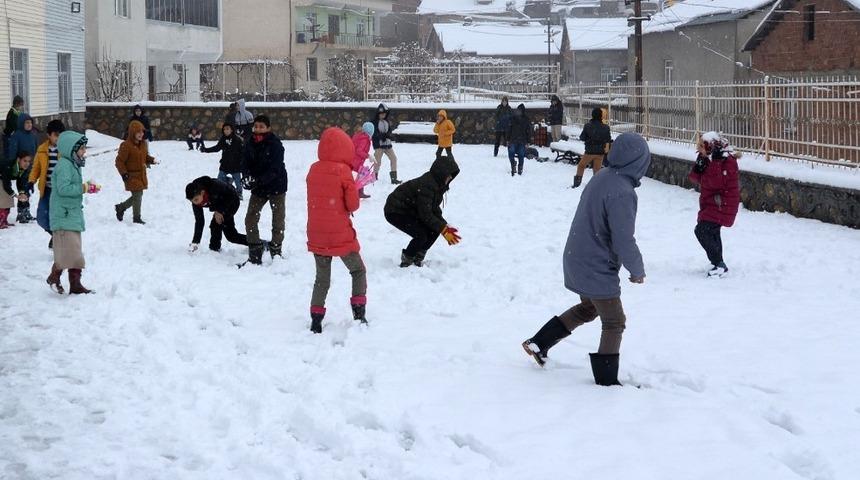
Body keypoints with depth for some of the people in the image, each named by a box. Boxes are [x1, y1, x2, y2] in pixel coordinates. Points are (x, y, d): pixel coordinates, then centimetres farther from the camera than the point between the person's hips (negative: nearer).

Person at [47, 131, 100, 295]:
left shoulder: (73, 164, 15)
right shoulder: (64, 165, -15)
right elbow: (63, 188, -24)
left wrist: (88, 187, 4)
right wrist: (85, 188, -18)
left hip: (74, 214, 10)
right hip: (64, 216, -10)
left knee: (75, 253, 10)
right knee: (69, 250, -10)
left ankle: (75, 285, 13)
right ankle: (54, 277, 9)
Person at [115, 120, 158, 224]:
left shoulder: (143, 144, 7)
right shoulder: (126, 145, -18)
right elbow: (119, 161, -14)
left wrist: (151, 160, -1)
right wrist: (124, 173, -19)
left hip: (141, 175, 8)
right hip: (132, 176, -8)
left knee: (138, 195, 14)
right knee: (137, 196, -7)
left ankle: (120, 208, 34)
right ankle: (137, 218, 8)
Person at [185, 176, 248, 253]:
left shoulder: (215, 187, -39)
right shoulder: (195, 202, -22)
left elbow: (232, 195, -24)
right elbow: (199, 221, -16)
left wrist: (220, 211, -27)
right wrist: (195, 241, -20)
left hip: (232, 202, -7)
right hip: (220, 208, 7)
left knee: (215, 225, -23)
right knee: (231, 235, 7)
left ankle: (214, 249, -13)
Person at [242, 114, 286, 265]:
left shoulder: (275, 144, -19)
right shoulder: (250, 144, -4)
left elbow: (274, 169, -25)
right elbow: (245, 163, -5)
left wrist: (258, 181, -36)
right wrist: (247, 178, -26)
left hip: (276, 186, -5)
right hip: (258, 189, 5)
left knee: (278, 221, 0)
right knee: (250, 219, 0)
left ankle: (276, 253, 17)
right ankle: (255, 257, 7)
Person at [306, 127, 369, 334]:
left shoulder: (313, 170, 2)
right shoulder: (343, 171, -14)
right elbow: (353, 204, -11)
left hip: (316, 235, 5)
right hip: (340, 235, -5)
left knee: (322, 279, 16)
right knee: (358, 271, 14)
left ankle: (316, 321, 10)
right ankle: (359, 313, 5)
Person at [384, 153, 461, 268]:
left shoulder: (438, 184, 1)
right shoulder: (426, 185, -30)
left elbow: (435, 210, 6)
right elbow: (426, 214, -29)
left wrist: (446, 227, -8)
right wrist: (444, 229, -26)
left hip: (410, 211, 10)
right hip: (395, 212, -10)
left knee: (435, 230, -4)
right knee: (421, 235, -23)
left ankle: (417, 258, 10)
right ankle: (407, 260, 1)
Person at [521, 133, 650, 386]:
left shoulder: (600, 178, 1)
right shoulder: (622, 192, -27)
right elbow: (624, 241, -25)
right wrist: (638, 271, -8)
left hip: (577, 260, 9)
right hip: (598, 270, -9)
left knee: (588, 307, 29)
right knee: (614, 323, 6)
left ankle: (539, 344, 31)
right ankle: (606, 380, 13)